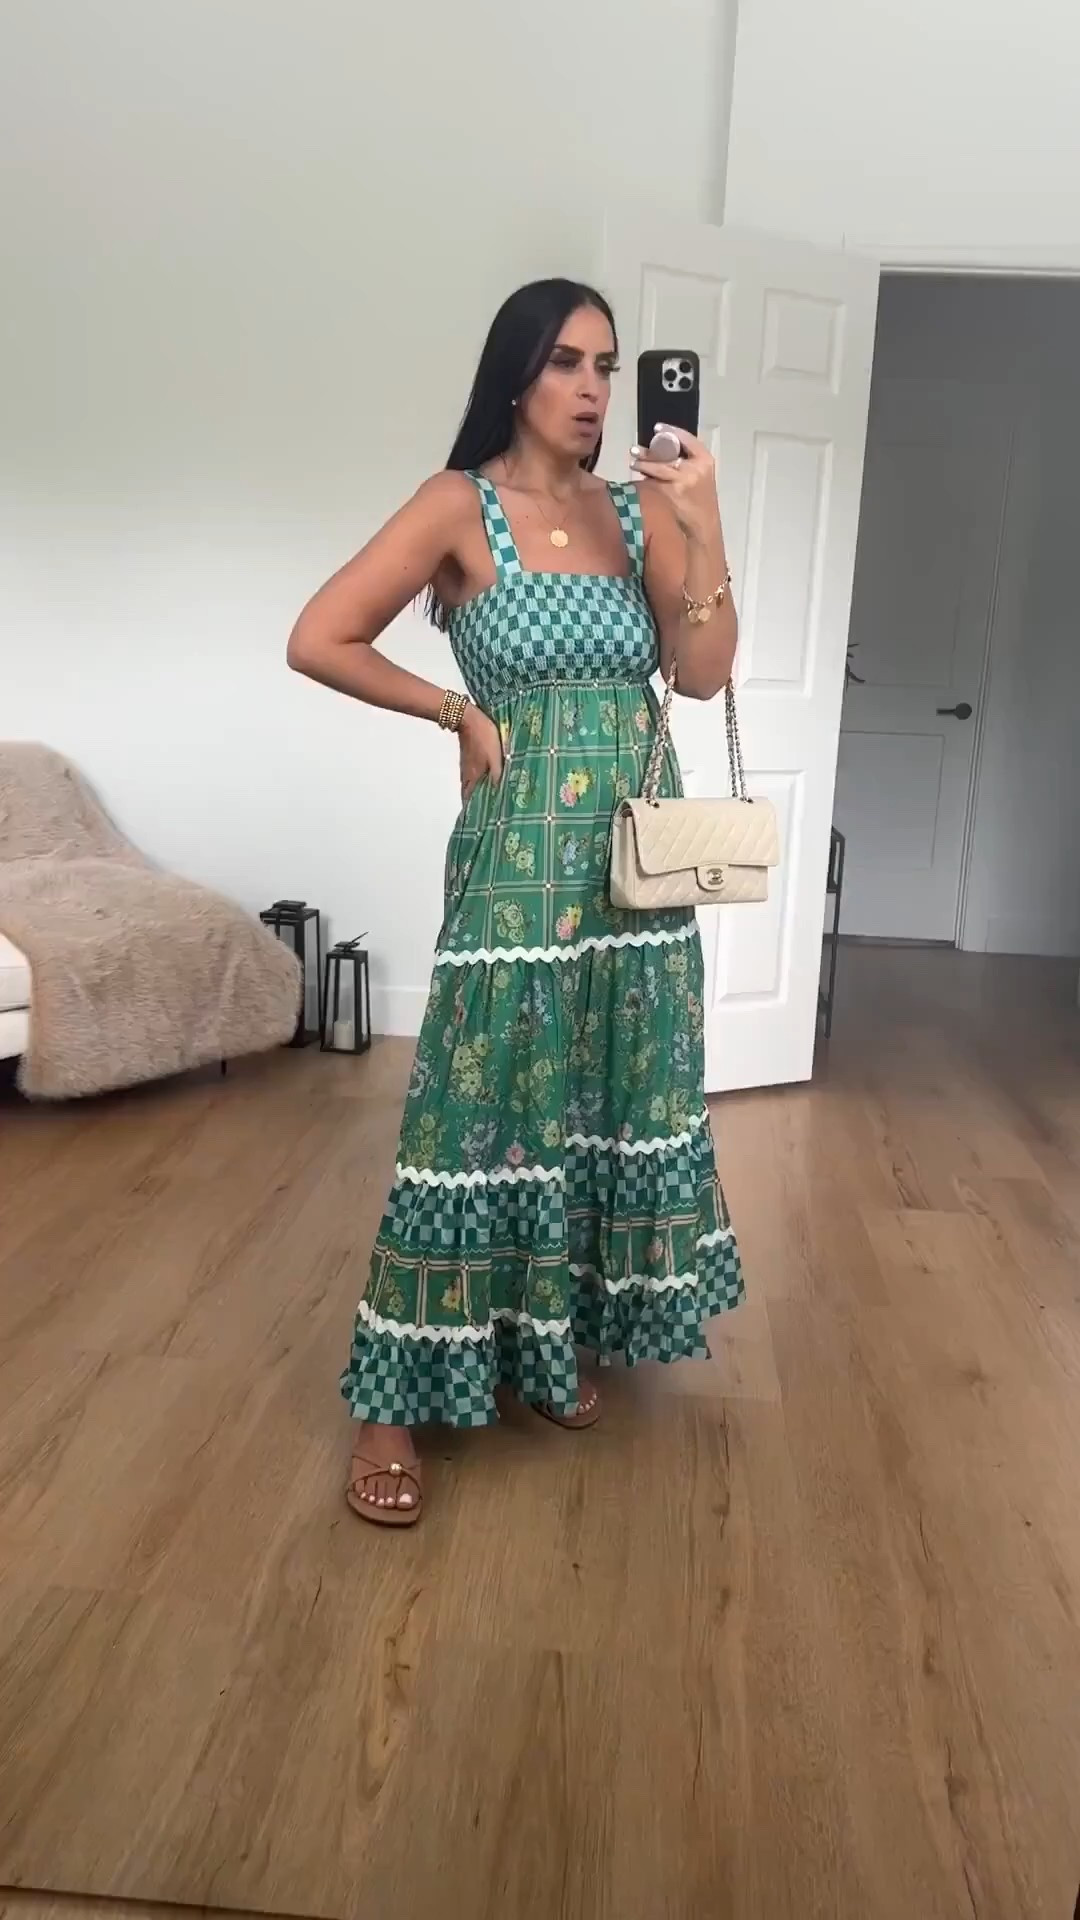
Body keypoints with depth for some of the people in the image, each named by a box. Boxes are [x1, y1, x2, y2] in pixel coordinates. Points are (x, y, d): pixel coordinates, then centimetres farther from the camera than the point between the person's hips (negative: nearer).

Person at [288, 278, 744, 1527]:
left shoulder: (639, 509, 9)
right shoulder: (461, 506, -3)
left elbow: (704, 673, -1)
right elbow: (317, 640, -6)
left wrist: (704, 527, -12)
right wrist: (461, 711, -4)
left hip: (639, 848, 5)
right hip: (522, 853, -5)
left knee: (606, 1096, 11)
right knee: (482, 1104, -4)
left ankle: (547, 1345, 30)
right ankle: (393, 1401, 9)